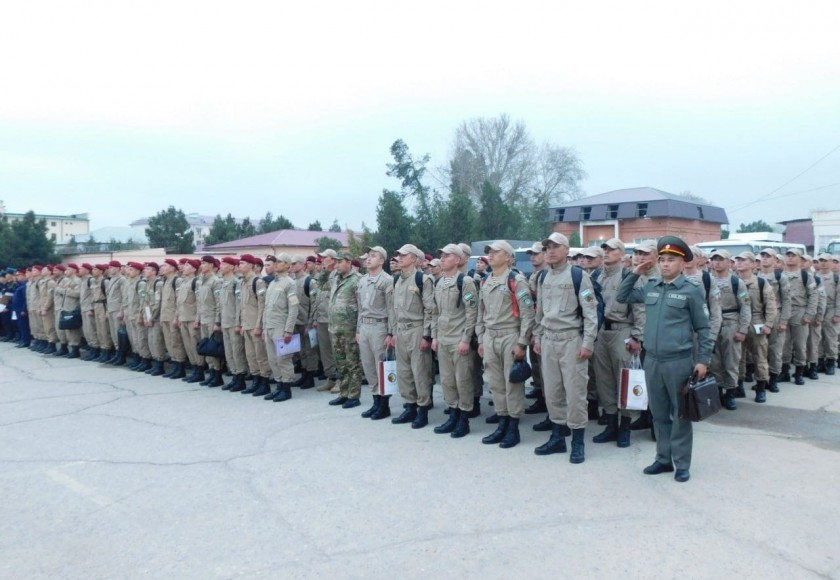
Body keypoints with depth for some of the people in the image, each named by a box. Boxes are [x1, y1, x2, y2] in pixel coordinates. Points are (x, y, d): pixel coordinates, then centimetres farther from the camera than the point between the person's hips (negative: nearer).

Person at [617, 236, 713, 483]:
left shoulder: (691, 290, -6)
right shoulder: (650, 287, 7)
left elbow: (703, 328, -3)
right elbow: (622, 297, 18)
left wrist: (703, 360, -7)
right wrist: (635, 273, 8)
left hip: (679, 361, -5)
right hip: (652, 360, 5)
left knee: (680, 414, 6)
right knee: (659, 413, 13)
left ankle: (682, 464, 17)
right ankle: (663, 459, 26)